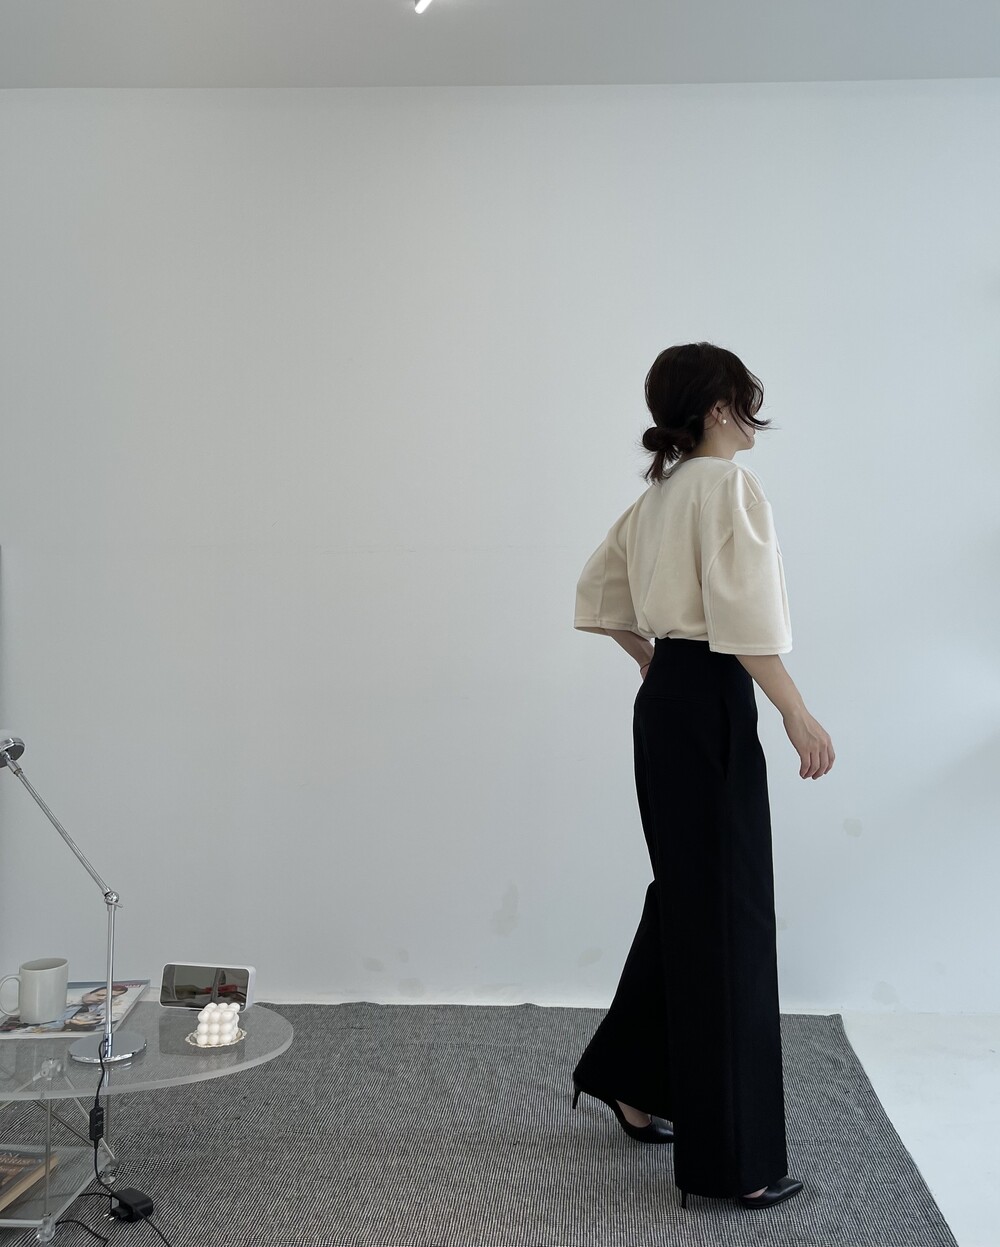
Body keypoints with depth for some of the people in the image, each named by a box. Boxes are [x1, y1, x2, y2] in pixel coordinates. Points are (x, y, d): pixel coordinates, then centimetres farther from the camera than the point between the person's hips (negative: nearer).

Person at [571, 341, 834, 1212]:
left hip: (664, 705, 10)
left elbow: (600, 588, 24)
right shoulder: (729, 483, -13)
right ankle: (730, 1160, 6)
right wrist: (798, 715, -18)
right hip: (712, 709, -10)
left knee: (684, 898, 20)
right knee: (728, 917, -3)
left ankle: (630, 1078, 34)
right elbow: (745, 618, -21)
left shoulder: (659, 494, 15)